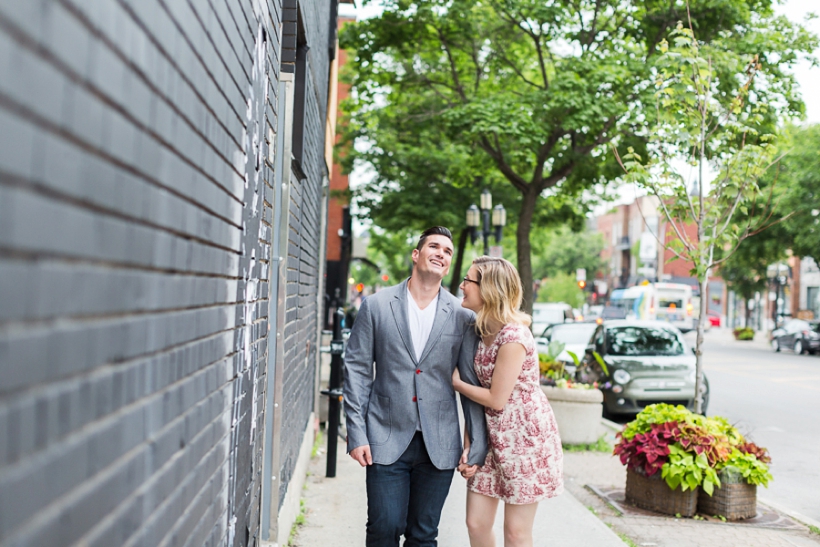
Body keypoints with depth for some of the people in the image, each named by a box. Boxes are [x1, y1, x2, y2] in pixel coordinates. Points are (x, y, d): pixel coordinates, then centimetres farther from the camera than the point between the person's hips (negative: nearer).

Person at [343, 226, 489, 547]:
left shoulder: (462, 316, 3)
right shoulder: (376, 306, 1)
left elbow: (473, 382, 5)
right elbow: (356, 369, 2)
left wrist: (477, 445, 1)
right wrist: (356, 434, -4)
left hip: (439, 445, 1)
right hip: (387, 439, -1)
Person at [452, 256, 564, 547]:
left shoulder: (513, 337, -22)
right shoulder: (480, 330, 5)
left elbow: (496, 400, -19)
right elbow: (478, 389, 6)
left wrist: (455, 383, -5)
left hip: (524, 435, -8)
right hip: (491, 435, 8)